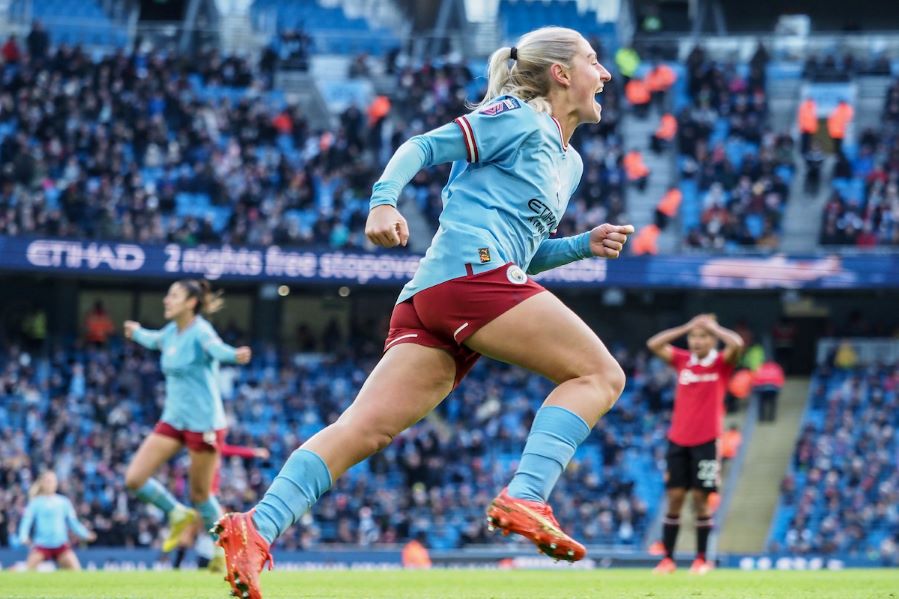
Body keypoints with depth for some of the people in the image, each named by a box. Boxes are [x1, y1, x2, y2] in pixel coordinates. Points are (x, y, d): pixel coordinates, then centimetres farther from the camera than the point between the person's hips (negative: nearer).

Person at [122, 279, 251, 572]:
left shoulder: (200, 332, -17)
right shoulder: (171, 331, 6)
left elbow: (217, 348, -42)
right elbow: (154, 340, 33)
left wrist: (235, 355, -64)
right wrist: (137, 332, 50)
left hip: (203, 423, -7)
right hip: (173, 420, 7)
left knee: (200, 494, 2)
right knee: (134, 479, -2)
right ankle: (178, 515, 23)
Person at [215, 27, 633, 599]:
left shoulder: (570, 163, 32)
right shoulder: (520, 118, 6)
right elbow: (425, 146, -3)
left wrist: (584, 246, 21)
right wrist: (384, 201, -19)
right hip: (471, 271, -8)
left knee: (367, 428, -9)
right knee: (599, 374, -5)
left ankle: (258, 527, -23)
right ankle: (524, 498, -21)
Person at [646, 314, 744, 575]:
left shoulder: (721, 363, -1)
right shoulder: (682, 360, 8)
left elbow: (737, 344, -20)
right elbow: (654, 344, -1)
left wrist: (712, 326, -7)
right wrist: (687, 327, -3)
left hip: (706, 440, -3)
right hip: (678, 439, 3)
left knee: (701, 498, -2)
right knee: (674, 497, 0)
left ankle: (701, 559, 6)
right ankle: (668, 558, 3)